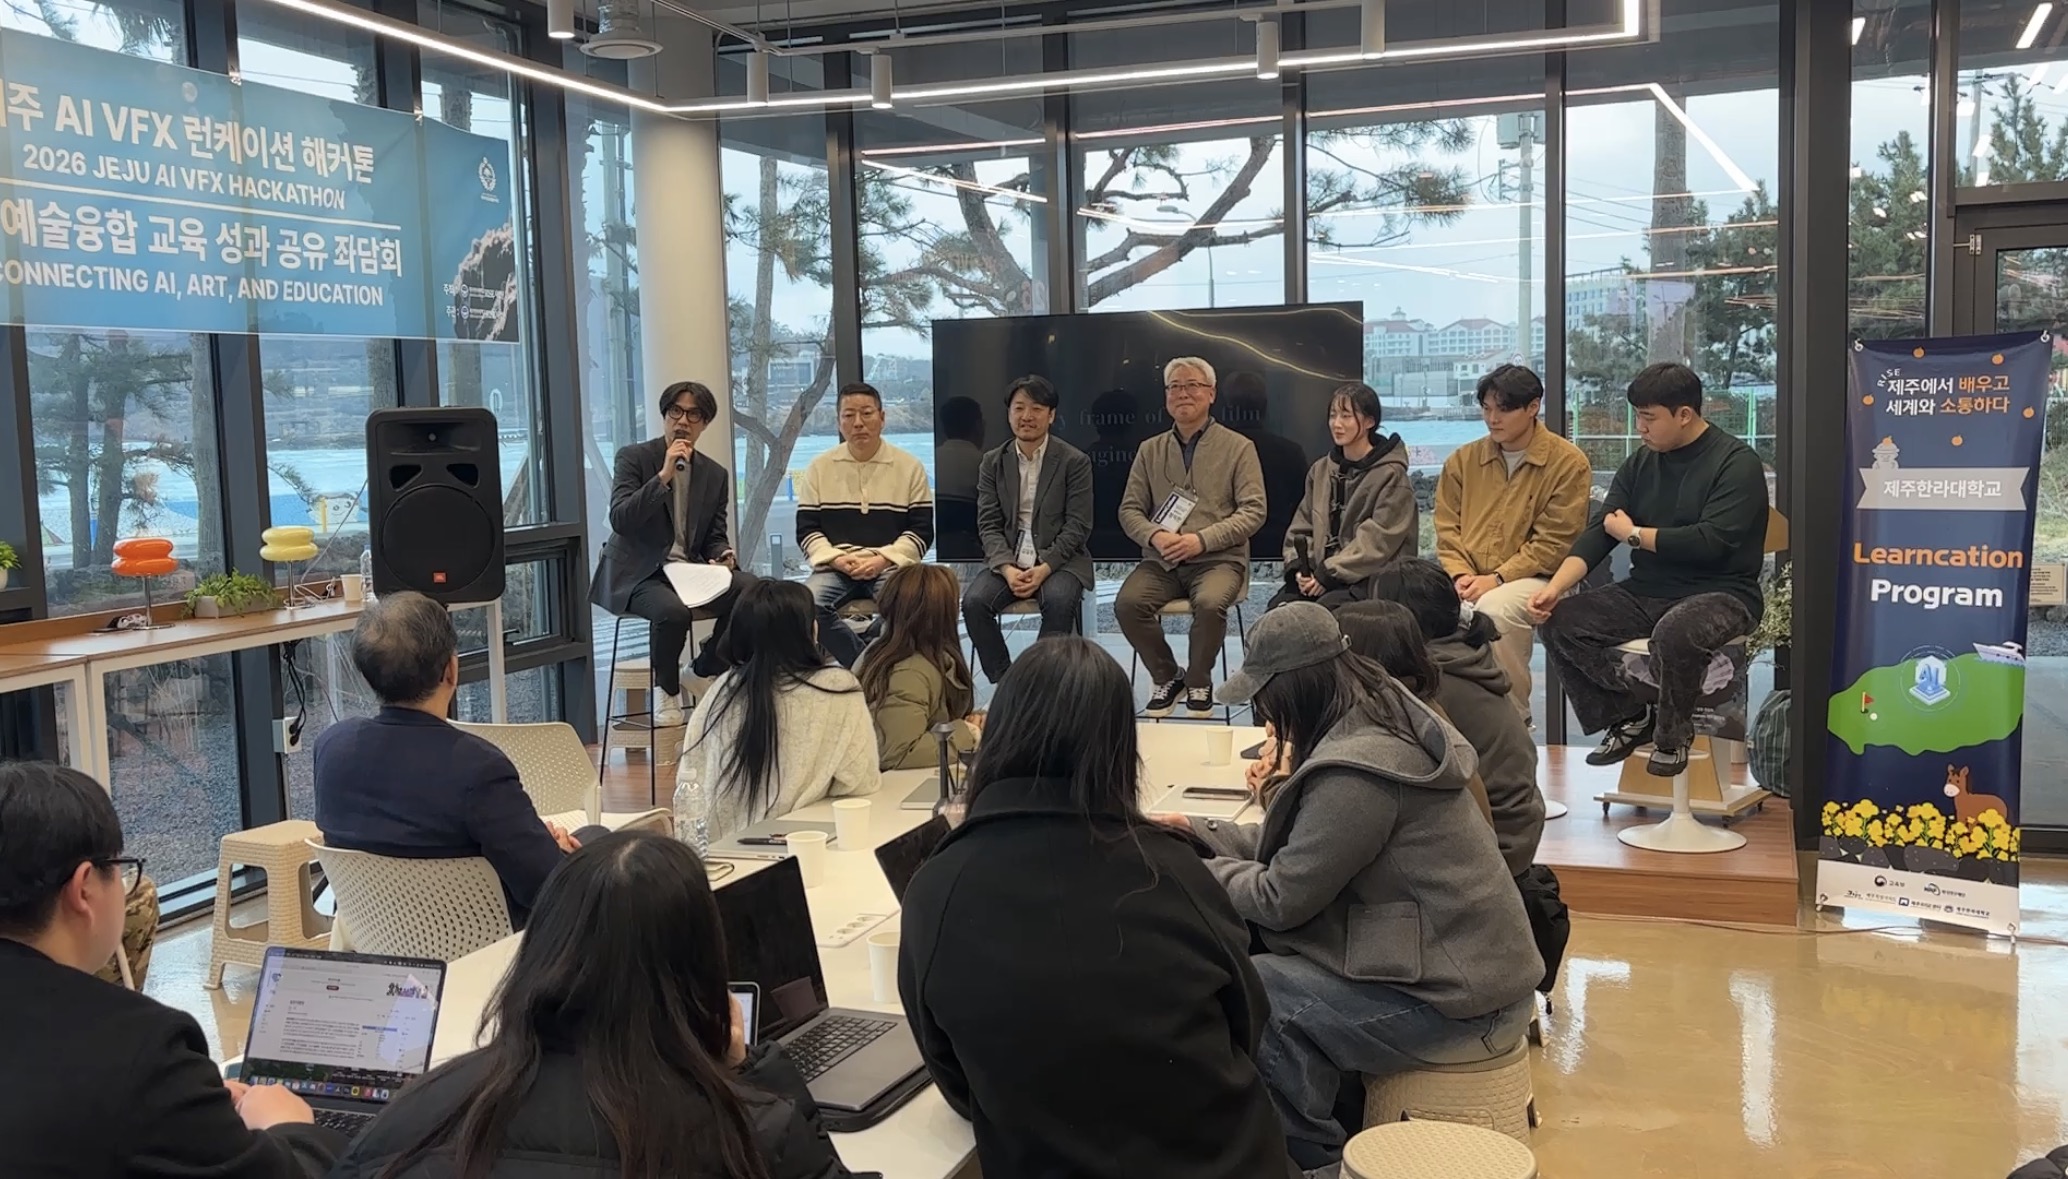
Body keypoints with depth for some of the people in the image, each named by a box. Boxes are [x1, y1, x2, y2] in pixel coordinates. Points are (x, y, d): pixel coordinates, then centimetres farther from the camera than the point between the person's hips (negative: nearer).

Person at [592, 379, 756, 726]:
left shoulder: (715, 474, 12)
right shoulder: (633, 457, -2)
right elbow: (620, 520, -16)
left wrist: (723, 555, -9)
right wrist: (663, 476, -23)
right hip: (638, 575, -5)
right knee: (672, 610, -37)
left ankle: (705, 671, 0)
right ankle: (666, 691, -7)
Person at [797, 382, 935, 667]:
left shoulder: (910, 467, 5)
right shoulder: (819, 469, 10)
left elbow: (921, 530, 2)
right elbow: (807, 529, 8)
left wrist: (882, 559, -13)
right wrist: (836, 558, -11)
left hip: (891, 565, -1)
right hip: (835, 566, 2)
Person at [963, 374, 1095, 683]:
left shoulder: (1074, 462, 0)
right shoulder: (992, 464, 10)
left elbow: (1078, 526, -5)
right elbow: (989, 524, 4)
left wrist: (1044, 568, -17)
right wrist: (1007, 568, -14)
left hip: (1059, 559, -3)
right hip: (1007, 560, 3)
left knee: (1059, 600, -34)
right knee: (973, 601, -24)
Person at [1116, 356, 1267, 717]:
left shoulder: (1238, 448, 5)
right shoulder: (1150, 451, 15)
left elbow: (1253, 511, -3)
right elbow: (1129, 510, 12)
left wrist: (1201, 540, -16)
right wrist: (1155, 536, -12)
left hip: (1218, 560, -3)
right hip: (1161, 561, 3)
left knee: (1210, 603, -35)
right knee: (1127, 604, -26)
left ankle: (1198, 681, -6)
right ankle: (1166, 676, -1)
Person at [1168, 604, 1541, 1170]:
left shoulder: (1357, 772, -25)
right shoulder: (1378, 721, 5)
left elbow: (1281, 897, -17)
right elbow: (1297, 841, 16)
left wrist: (1198, 868, 0)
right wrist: (1197, 831, 14)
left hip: (1454, 999, -10)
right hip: (1466, 963, 10)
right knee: (1261, 954, 8)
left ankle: (1316, 1158, 9)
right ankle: (1325, 1126, 19)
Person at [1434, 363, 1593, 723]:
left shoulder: (1568, 463, -2)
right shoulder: (1462, 460, 13)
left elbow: (1554, 542, -7)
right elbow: (1447, 528, 12)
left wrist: (1497, 578, -14)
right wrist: (1461, 575, -6)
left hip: (1533, 579, -3)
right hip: (1470, 581, 4)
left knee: (1494, 609, -37)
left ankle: (1514, 718, -15)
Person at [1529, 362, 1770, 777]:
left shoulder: (1737, 463, -9)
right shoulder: (1640, 464, 9)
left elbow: (1710, 541, -22)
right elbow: (1600, 531, 2)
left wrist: (1633, 534, -9)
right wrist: (1556, 586, -14)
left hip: (1721, 593, -6)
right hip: (1646, 593, 7)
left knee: (1675, 632, -39)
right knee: (1560, 622, -12)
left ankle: (1672, 734, -10)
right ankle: (1628, 716, 4)